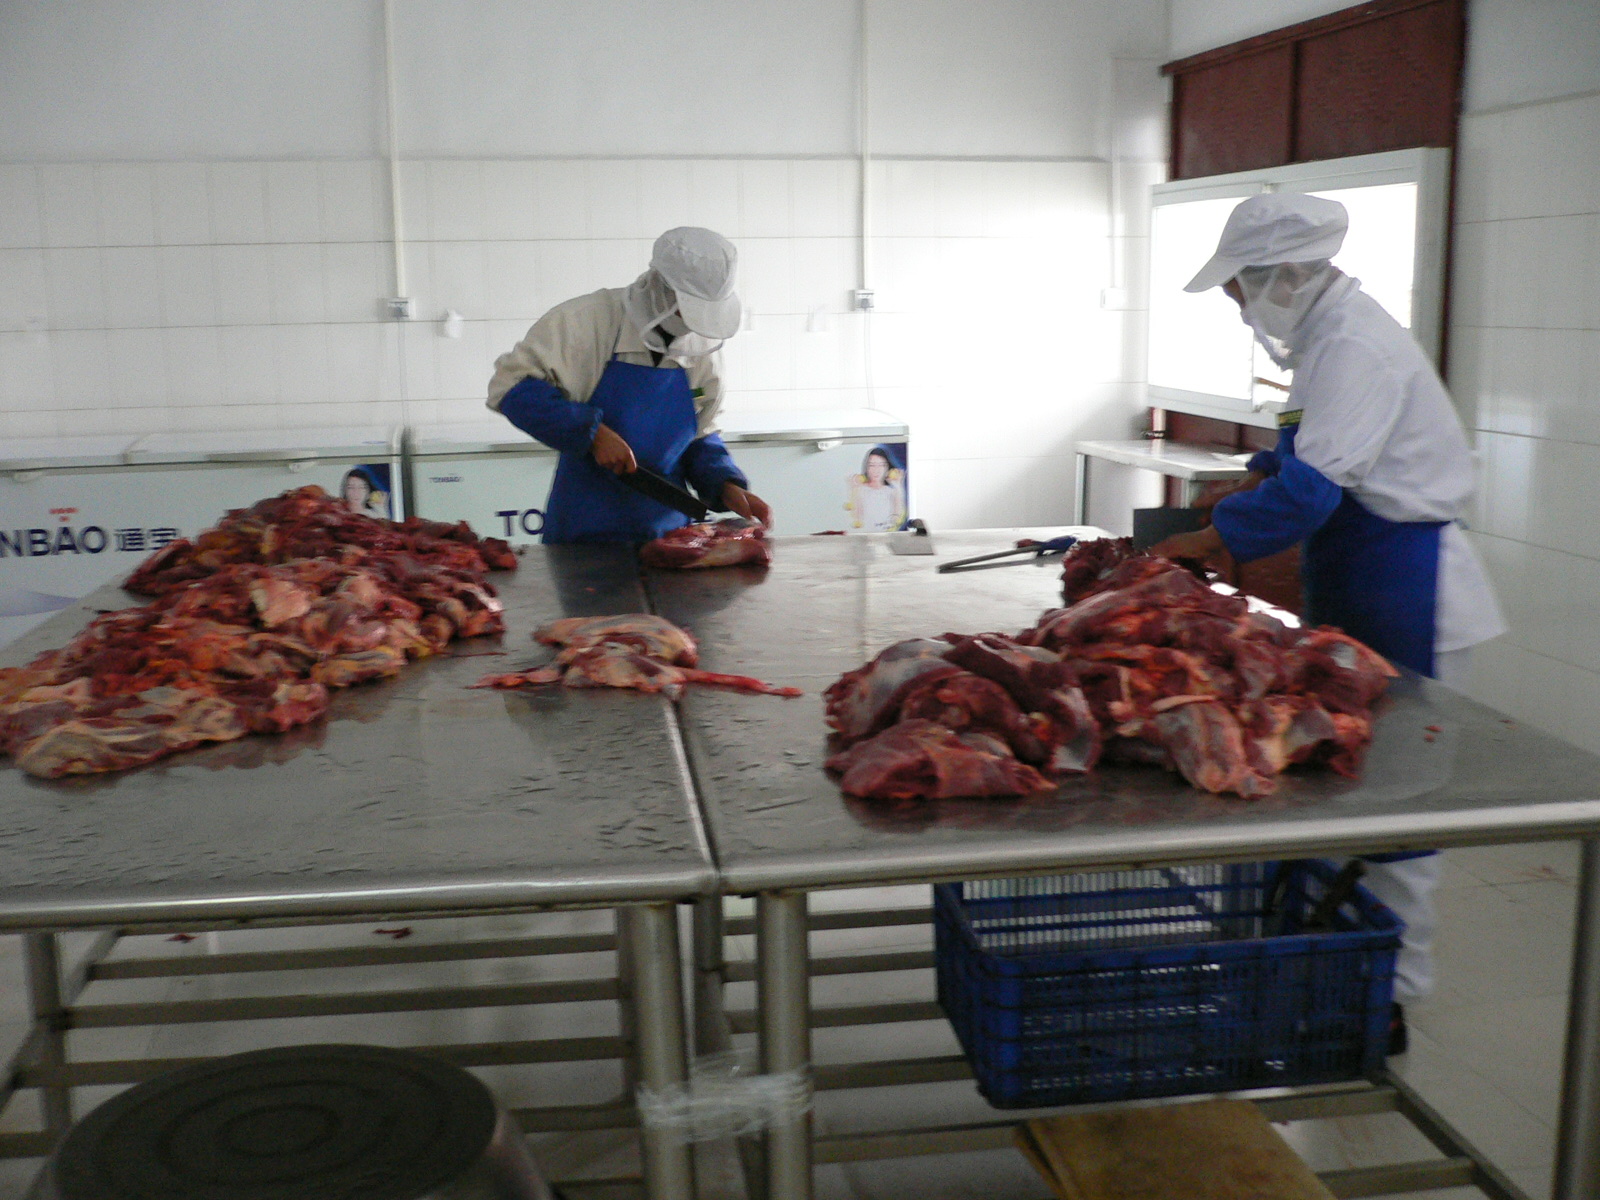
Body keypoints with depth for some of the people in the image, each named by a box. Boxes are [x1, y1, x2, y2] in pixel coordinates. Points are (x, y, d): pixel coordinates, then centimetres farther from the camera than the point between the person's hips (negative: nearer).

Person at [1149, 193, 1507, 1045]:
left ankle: (1389, 1000, 8)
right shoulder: (1330, 336, 12)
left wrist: (1207, 541, -22)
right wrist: (1251, 483, 12)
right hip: (1359, 596, 10)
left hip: (1403, 602, -10)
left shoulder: (1356, 345, -20)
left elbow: (1313, 486, -28)